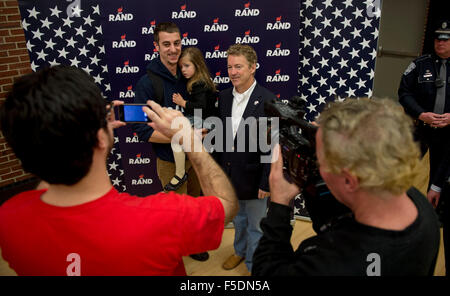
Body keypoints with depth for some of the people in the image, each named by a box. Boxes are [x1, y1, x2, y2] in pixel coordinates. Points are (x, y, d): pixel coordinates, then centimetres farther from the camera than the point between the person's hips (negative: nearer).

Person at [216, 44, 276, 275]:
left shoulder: (268, 101, -18)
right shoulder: (224, 97, 0)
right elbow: (220, 135, 8)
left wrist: (266, 182, -16)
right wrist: (219, 168, 9)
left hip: (253, 177, -5)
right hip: (230, 174, 5)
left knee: (255, 226, 14)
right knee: (237, 219, 26)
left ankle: (254, 265, 37)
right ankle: (240, 251, 51)